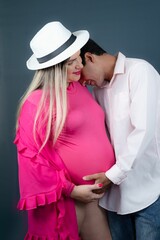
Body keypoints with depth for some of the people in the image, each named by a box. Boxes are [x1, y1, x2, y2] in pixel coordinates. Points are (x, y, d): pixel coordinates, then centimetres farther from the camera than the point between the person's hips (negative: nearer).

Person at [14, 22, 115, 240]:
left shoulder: (80, 89, 8)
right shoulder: (37, 103, -16)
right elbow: (32, 155, -14)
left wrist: (111, 174, 12)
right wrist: (70, 190, -13)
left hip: (95, 192, 7)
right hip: (66, 198, -7)